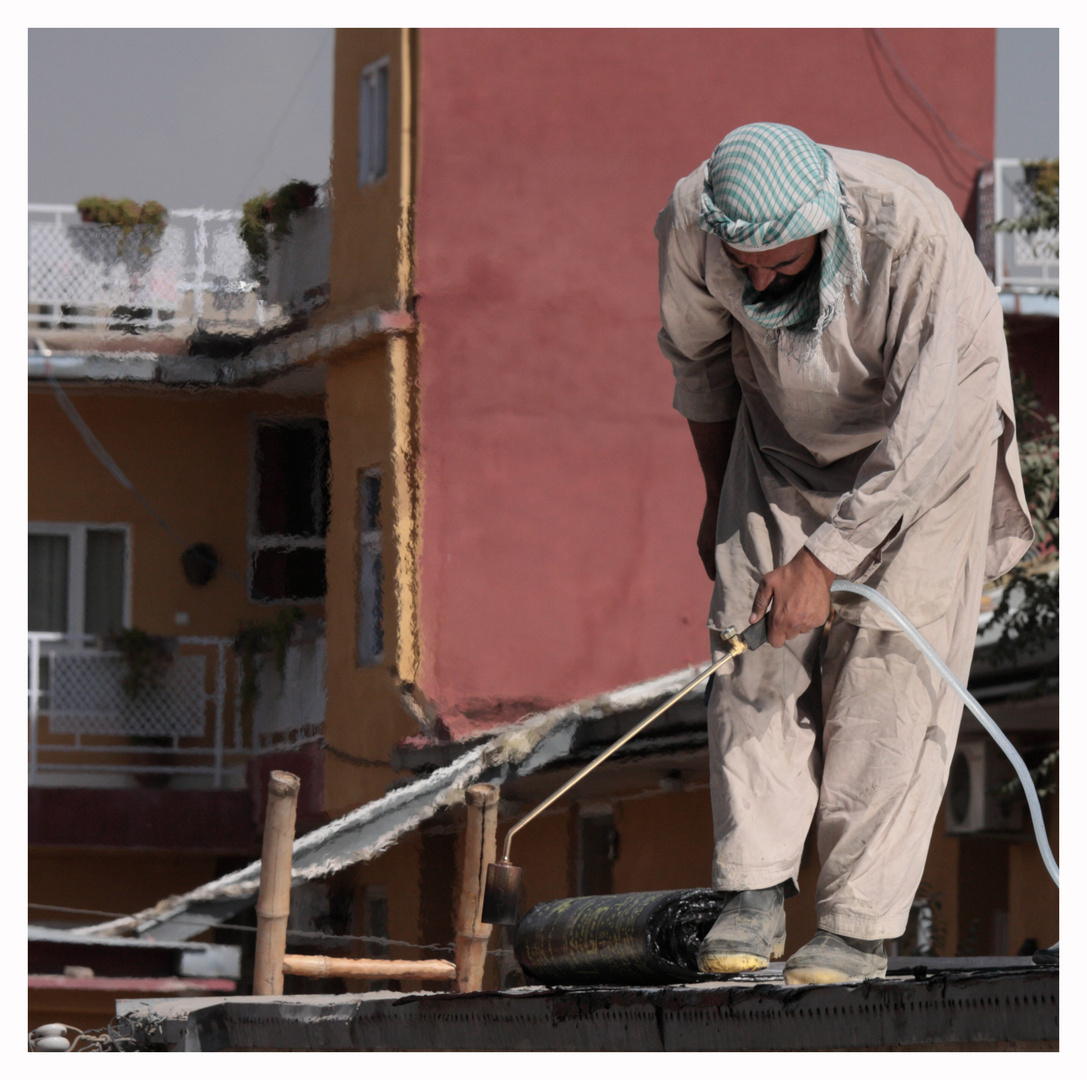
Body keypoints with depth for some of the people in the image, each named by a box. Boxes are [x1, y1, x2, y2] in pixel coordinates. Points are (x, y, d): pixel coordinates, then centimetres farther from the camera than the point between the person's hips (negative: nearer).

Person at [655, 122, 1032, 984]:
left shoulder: (916, 234, -37)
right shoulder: (692, 221, -24)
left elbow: (921, 428, -31)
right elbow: (699, 355, -2)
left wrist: (822, 559, -30)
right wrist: (719, 497, 8)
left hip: (928, 441, -4)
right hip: (785, 436, 4)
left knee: (891, 668, -12)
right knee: (757, 652, -10)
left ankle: (862, 924, -9)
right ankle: (755, 896, -8)